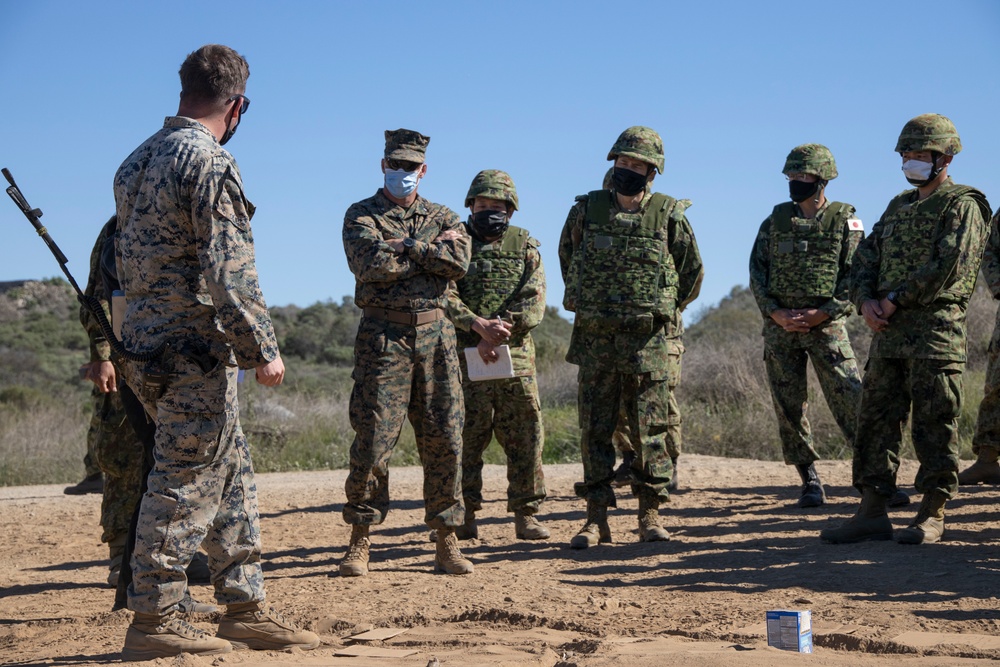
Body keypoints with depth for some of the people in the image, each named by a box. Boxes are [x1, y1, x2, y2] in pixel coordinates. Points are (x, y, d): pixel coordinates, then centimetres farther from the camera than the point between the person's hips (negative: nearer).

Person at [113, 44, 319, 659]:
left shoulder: (137, 161, 14)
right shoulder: (211, 164, -14)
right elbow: (230, 273, -20)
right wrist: (264, 350, -14)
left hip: (143, 338, 9)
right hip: (193, 348, -9)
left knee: (232, 474, 14)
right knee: (185, 482, -2)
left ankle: (245, 608, 18)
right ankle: (154, 623, 4)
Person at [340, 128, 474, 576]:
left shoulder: (442, 218, 15)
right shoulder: (361, 216, 6)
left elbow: (459, 262, -6)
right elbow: (371, 265, -14)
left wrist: (405, 246, -9)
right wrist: (432, 252, -8)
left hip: (435, 333, 3)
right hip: (383, 335, -3)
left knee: (444, 438, 2)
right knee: (373, 440, -5)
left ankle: (446, 544, 10)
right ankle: (359, 544, 5)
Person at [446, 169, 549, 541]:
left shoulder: (525, 247, 10)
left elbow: (534, 304, -2)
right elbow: (446, 298, -5)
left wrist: (498, 331, -16)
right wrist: (479, 325, -21)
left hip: (516, 357, 1)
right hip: (466, 357, -1)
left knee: (525, 438, 1)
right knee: (466, 439, 2)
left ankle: (526, 514, 9)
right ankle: (465, 517, 10)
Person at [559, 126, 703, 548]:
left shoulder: (669, 216, -1)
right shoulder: (586, 210, 3)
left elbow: (692, 272, 13)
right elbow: (567, 258, 21)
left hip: (646, 339, -1)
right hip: (594, 338, 2)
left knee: (649, 429, 1)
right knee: (595, 429, 3)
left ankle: (650, 514, 9)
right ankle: (596, 518, 9)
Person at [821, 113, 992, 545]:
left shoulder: (962, 206, -3)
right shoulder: (899, 206, 21)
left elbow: (949, 267, -16)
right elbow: (865, 258, 17)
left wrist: (896, 299, -12)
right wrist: (866, 300, -2)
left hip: (935, 331, -7)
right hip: (888, 331, 8)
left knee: (933, 426, -3)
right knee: (876, 420, 5)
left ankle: (932, 515, 5)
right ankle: (872, 513, 9)